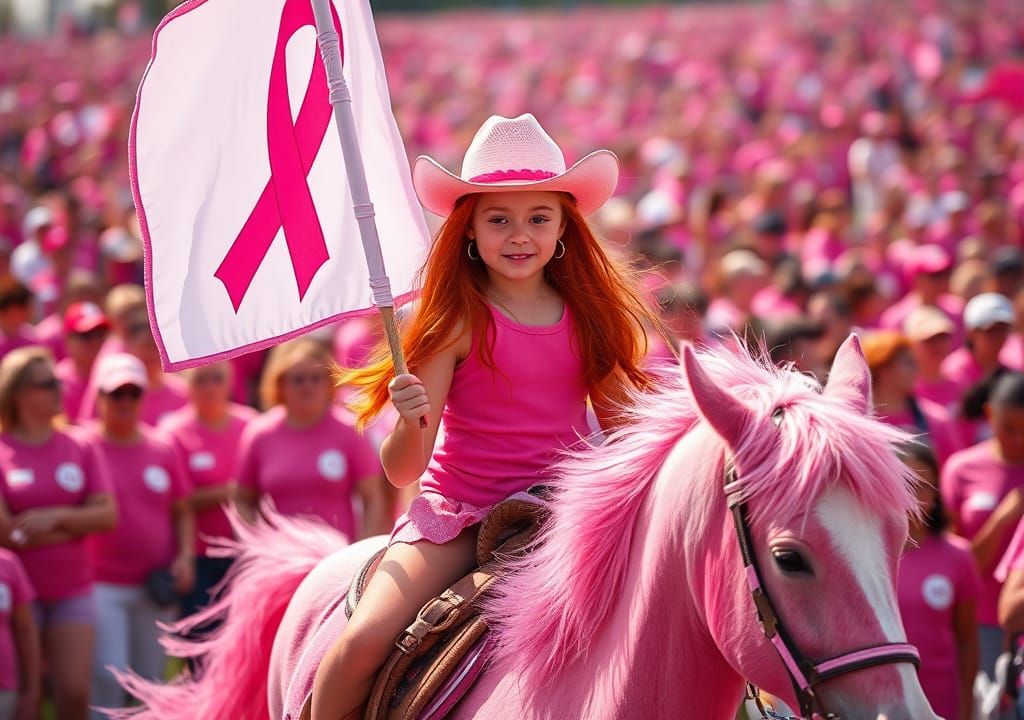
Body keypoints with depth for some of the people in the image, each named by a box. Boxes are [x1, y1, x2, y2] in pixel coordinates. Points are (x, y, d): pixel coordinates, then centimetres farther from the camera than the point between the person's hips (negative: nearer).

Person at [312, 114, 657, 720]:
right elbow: (403, 470, -12)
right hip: (458, 511, -3)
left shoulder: (589, 317, 2)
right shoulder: (460, 321, -8)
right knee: (364, 640, -22)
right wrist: (410, 421, -33)